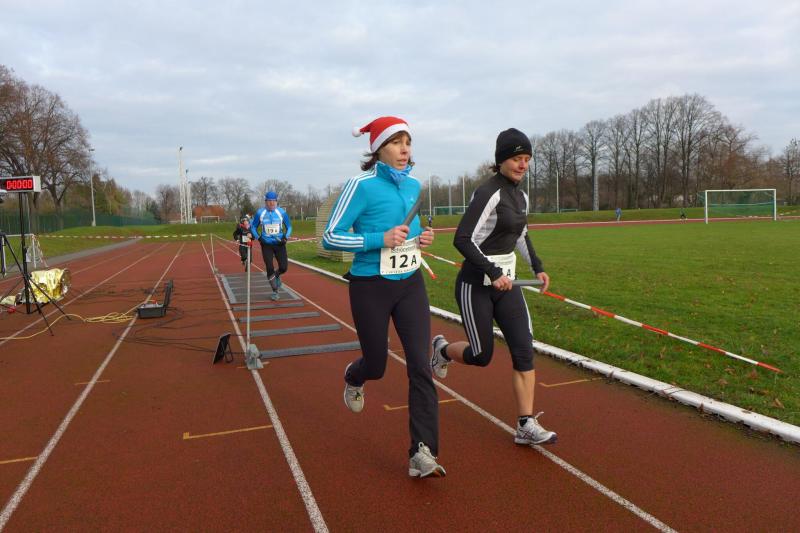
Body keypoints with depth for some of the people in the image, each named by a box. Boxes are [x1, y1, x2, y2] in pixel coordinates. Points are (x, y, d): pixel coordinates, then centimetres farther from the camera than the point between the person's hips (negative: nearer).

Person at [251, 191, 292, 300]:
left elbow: (289, 226, 9)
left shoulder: (281, 212, -3)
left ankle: (277, 276, 32)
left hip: (279, 243, 1)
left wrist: (285, 237, -7)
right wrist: (258, 238, -6)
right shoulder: (260, 213, -4)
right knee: (270, 268, -4)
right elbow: (253, 227, 8)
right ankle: (275, 291, 14)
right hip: (266, 245, -1)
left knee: (284, 267, -6)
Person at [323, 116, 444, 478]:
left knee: (421, 366, -6)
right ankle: (353, 378, 50)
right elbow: (330, 238, -13)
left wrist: (421, 237, 1)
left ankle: (422, 454, 1)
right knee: (376, 364, 11)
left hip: (410, 285, 5)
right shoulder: (362, 185, -13)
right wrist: (380, 239, -23)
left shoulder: (414, 185, 6)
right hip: (371, 289, -4)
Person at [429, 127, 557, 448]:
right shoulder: (488, 193, -17)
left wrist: (537, 267, 16)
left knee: (524, 349, -3)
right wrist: (493, 273, -27)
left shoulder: (521, 195, 9)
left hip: (506, 281, 7)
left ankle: (526, 426, 4)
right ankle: (443, 350, 37)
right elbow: (462, 240, -23)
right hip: (476, 285, -7)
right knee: (481, 356, 4)